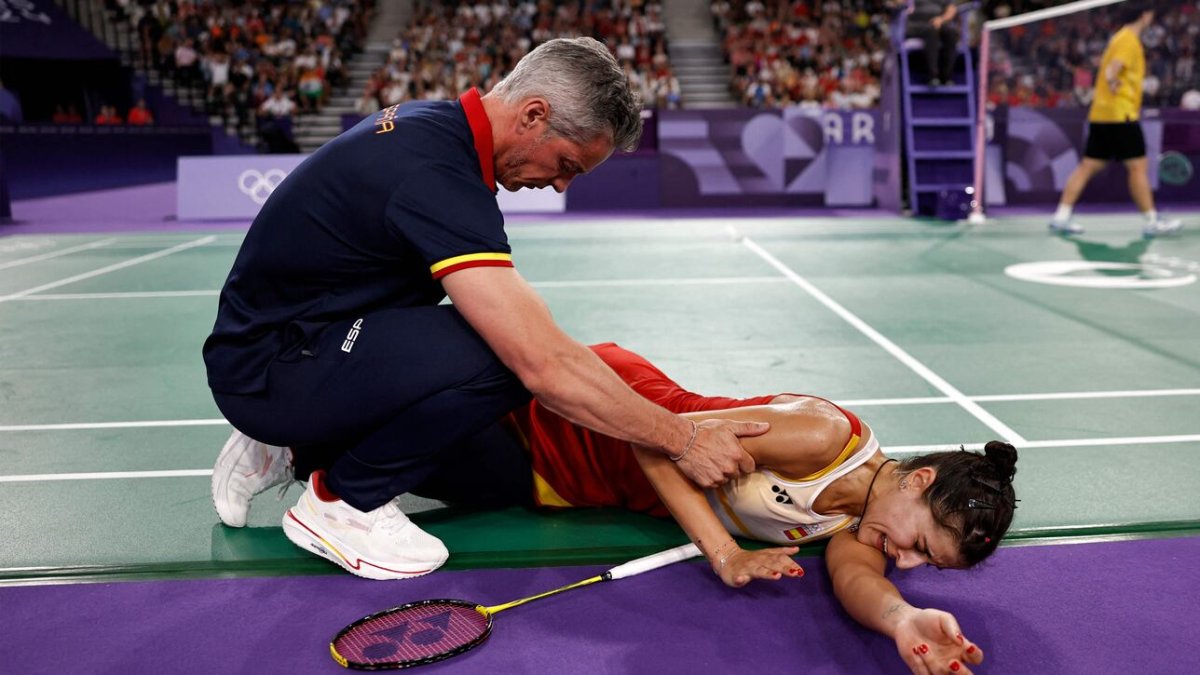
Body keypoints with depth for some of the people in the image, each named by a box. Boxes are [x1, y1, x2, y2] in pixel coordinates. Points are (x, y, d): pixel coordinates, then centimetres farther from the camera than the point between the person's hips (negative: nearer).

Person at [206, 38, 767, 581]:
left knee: (496, 467, 6)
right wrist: (684, 440, -23)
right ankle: (344, 501, -7)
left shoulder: (426, 123, 3)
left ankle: (295, 452, 16)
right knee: (499, 356, -30)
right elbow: (546, 366, -33)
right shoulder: (437, 174, -28)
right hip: (264, 368, -10)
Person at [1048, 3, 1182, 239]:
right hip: (1120, 115, -9)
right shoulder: (1130, 40, -9)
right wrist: (1113, 81, -35)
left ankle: (1061, 217, 1)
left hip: (1100, 114, 9)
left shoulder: (1120, 38, 19)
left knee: (1089, 166, 6)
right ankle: (1152, 222, 3)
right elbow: (1112, 69, -23)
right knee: (1138, 167, -3)